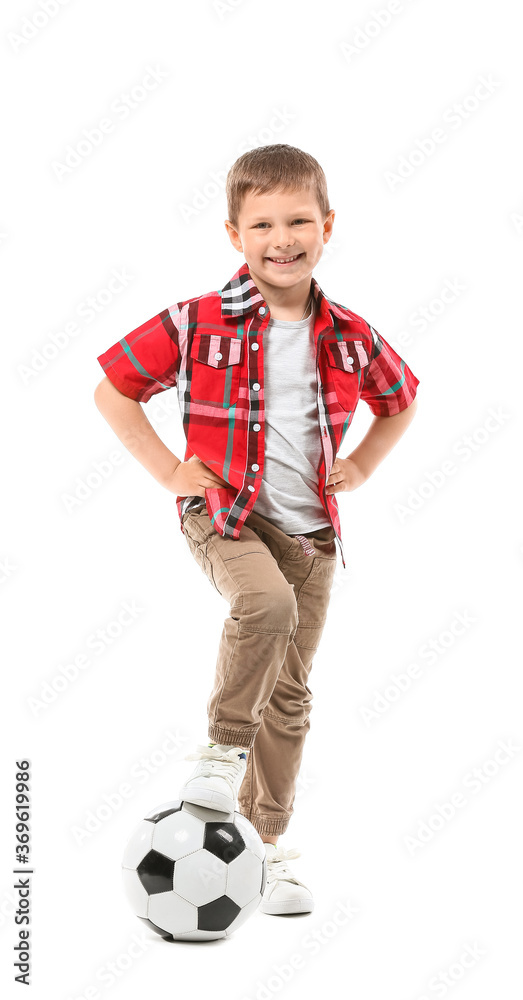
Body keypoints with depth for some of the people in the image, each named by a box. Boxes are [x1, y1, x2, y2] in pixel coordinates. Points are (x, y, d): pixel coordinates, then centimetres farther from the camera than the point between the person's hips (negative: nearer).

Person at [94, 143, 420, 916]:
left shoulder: (350, 338, 0)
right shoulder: (196, 326, -10)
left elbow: (400, 399, 20)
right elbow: (113, 390, 0)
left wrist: (360, 466, 6)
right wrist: (169, 470, -7)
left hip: (312, 532, 4)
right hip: (225, 515, -3)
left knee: (289, 696, 7)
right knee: (266, 603, -36)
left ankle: (266, 845, 22)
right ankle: (223, 748, -14)